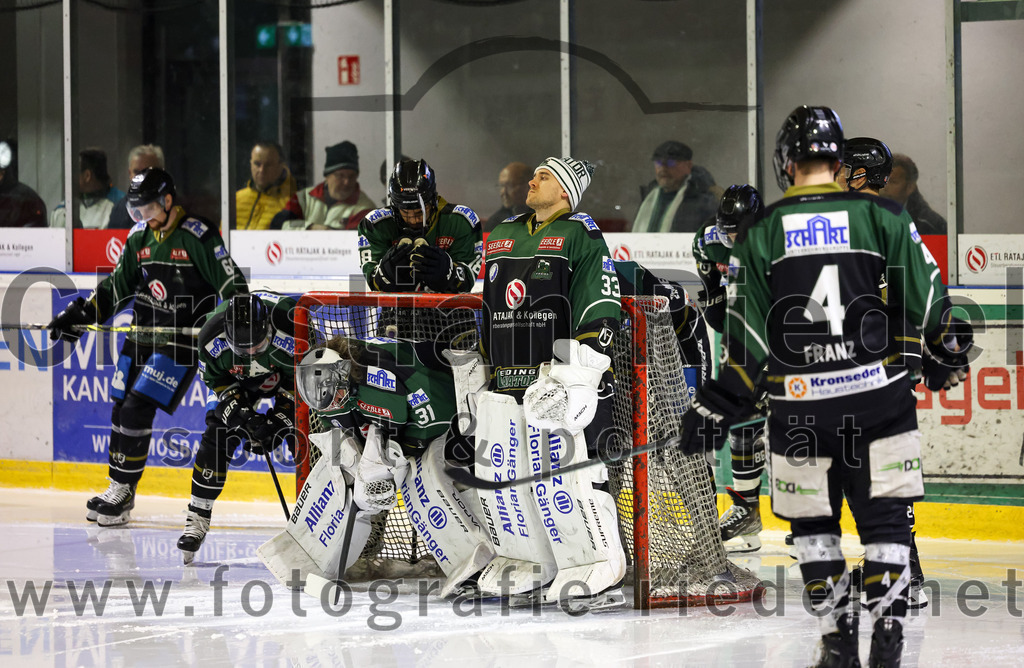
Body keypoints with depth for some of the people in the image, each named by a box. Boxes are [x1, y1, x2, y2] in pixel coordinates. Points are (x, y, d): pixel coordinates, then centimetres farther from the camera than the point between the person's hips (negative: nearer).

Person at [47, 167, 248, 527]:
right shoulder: (139, 238, 8)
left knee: (136, 410, -13)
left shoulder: (197, 236, -13)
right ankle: (117, 489, 17)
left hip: (180, 341, -7)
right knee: (121, 409, 6)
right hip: (141, 336, 7)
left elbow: (230, 281, -13)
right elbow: (118, 285, 16)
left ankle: (123, 491, -4)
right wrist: (81, 314, 9)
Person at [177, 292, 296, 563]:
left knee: (300, 436, -16)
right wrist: (238, 411, -25)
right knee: (217, 435, -12)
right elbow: (214, 377, -13)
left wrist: (278, 418, -26)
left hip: (289, 372, -2)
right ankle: (197, 518, -3)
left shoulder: (290, 327, -39)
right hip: (237, 378, 2)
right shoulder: (212, 335, -32)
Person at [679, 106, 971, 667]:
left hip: (800, 404, 0)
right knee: (884, 515, 8)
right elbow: (927, 303, 1)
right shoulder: (881, 217, -1)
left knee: (813, 522, 13)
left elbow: (748, 337, -2)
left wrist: (716, 405, 6)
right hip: (879, 394, 0)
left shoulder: (760, 233, 0)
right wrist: (947, 351, 21)